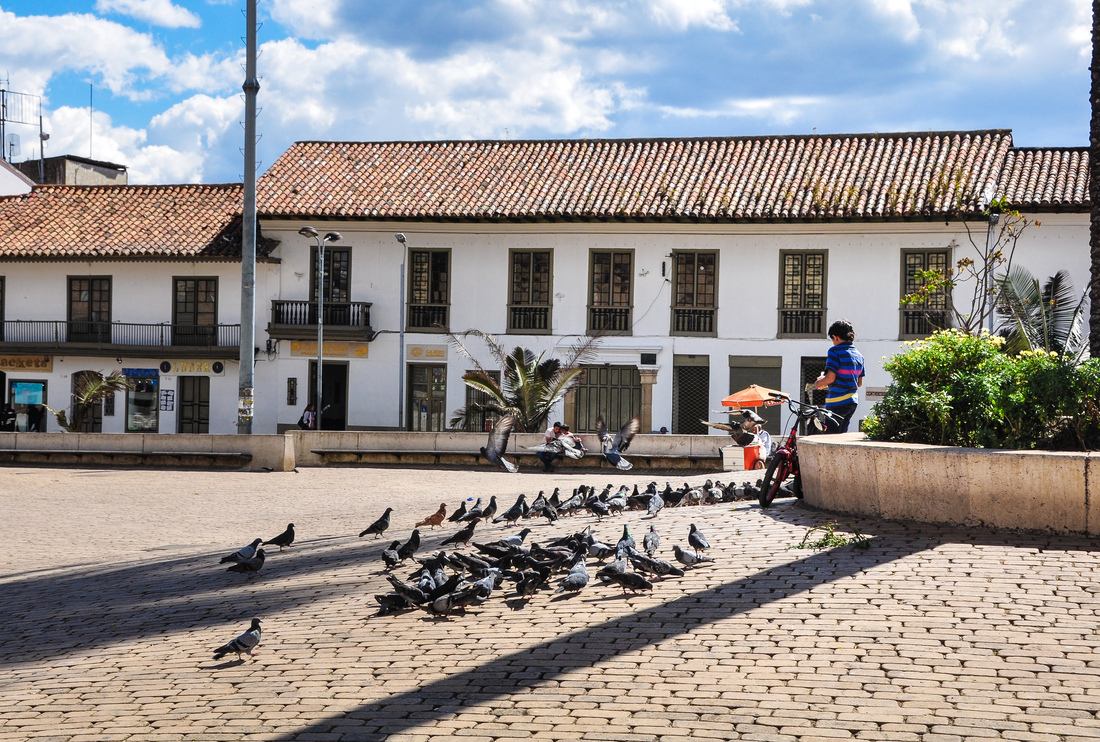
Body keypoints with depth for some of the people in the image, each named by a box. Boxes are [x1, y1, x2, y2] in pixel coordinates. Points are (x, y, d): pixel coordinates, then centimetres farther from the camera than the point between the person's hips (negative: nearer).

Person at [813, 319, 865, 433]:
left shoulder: (835, 351, -11)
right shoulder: (858, 355, 13)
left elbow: (830, 377, -20)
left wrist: (818, 383, 1)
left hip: (837, 402, -8)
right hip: (853, 401, 8)